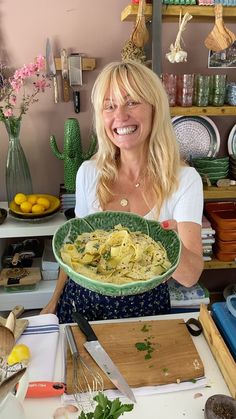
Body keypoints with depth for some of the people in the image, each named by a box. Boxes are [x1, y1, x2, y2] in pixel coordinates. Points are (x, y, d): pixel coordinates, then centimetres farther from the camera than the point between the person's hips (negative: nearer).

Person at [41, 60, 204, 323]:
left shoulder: (185, 180, -16)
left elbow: (190, 276, -20)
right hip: (82, 301, 3)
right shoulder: (88, 173, -7)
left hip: (144, 307, -2)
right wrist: (55, 300, 9)